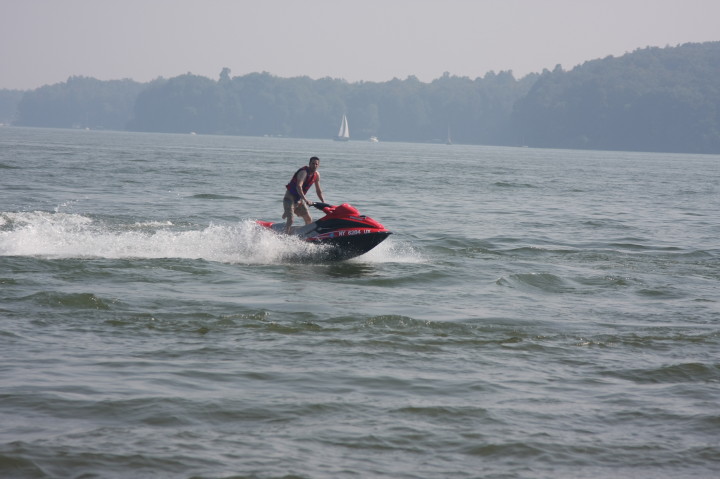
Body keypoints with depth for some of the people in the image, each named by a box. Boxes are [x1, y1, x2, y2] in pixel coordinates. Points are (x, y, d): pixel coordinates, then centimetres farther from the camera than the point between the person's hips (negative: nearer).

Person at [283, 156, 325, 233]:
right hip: (290, 198, -8)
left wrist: (324, 202, 8)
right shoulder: (304, 172, -24)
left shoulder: (316, 175, 2)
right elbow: (298, 186, -39)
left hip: (299, 199, 8)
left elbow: (318, 190, 14)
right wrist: (305, 199, -48)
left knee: (309, 220, 9)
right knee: (290, 220, -23)